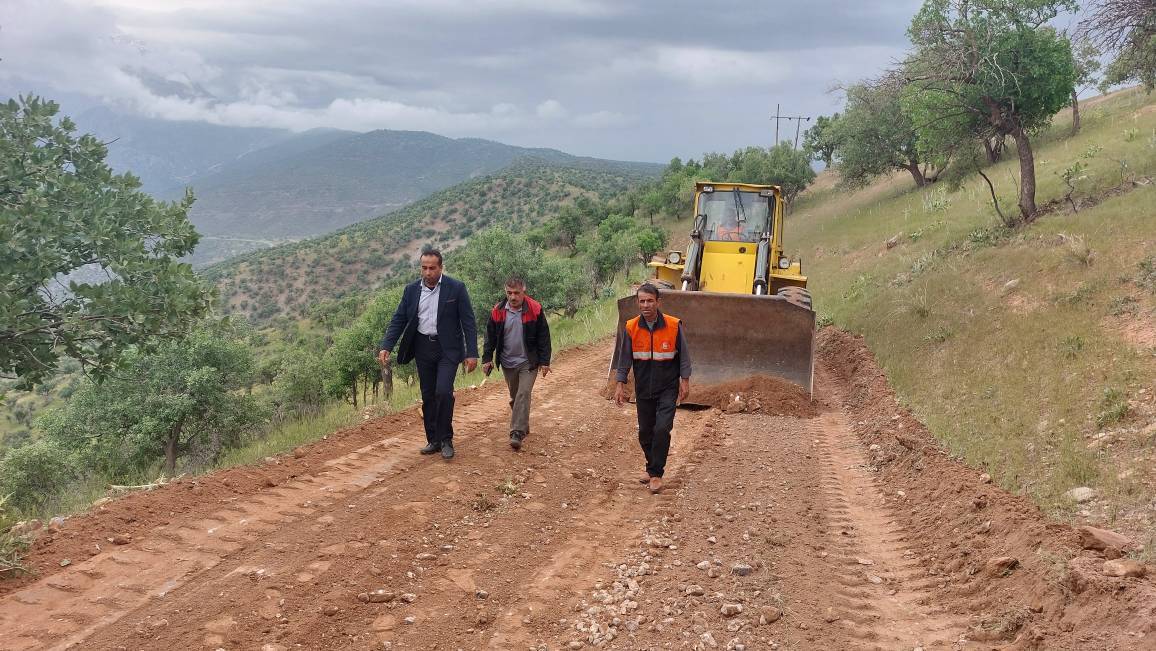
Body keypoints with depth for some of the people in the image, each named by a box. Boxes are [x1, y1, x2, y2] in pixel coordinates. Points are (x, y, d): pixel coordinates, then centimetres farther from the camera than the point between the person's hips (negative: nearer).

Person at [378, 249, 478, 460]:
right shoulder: (411, 290, 4)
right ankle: (433, 440, 21)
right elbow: (398, 320, 5)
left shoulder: (456, 288, -6)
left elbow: (468, 322, -5)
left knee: (443, 392, -17)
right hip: (423, 349, 4)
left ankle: (446, 440, -1)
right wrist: (386, 347, -7)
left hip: (447, 348, -4)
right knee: (428, 397, 9)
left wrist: (472, 353, -10)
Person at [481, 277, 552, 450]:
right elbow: (490, 336, 4)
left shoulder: (535, 310, -11)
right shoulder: (498, 311, -4)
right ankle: (524, 426, 33)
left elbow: (543, 337, -6)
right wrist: (487, 358, -1)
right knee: (515, 397, 15)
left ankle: (517, 433, -17)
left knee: (523, 395, -14)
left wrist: (545, 361, -7)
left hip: (528, 362, -4)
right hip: (508, 363, 4)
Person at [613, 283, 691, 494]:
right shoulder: (631, 328, -5)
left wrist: (685, 381, -7)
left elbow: (683, 355, -3)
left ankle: (656, 474, -3)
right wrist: (620, 385, -4)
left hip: (668, 388, -3)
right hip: (643, 389, 3)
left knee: (662, 429, -14)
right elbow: (624, 358, 1)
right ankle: (652, 469, 29)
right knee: (645, 432, 10)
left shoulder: (674, 326, -11)